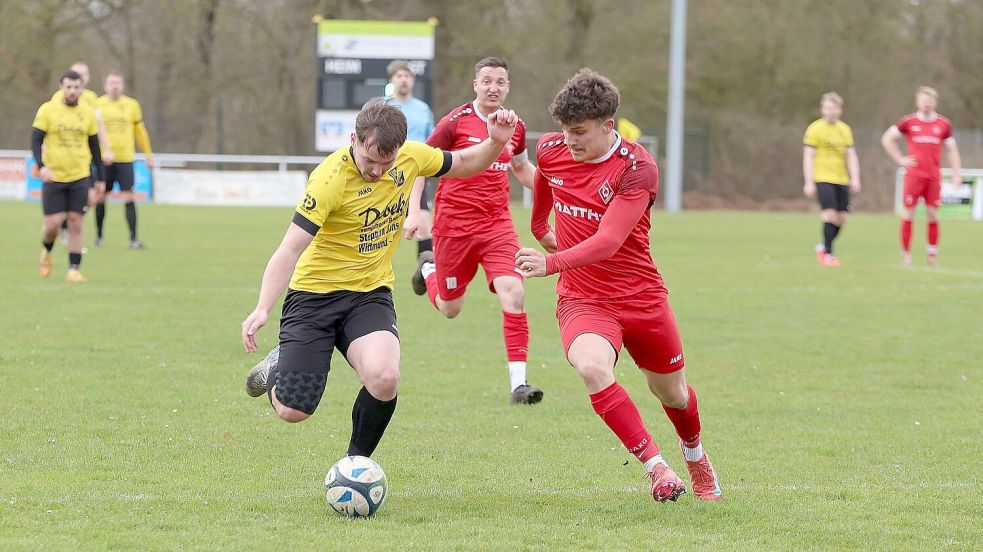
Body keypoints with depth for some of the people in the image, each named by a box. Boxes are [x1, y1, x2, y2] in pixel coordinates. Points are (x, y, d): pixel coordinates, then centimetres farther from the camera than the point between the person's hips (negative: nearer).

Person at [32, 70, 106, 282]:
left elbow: (95, 147, 14)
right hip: (53, 177, -2)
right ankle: (46, 252, 26)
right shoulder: (47, 110, -2)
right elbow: (36, 140, -4)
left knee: (76, 223, -4)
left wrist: (101, 177, 12)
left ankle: (74, 269, 1)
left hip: (79, 177, 2)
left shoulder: (88, 114, 7)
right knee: (53, 223, -5)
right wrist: (42, 166, -19)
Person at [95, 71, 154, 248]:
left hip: (125, 160, 0)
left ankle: (133, 238, -9)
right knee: (100, 198, 6)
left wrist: (148, 155, 15)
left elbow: (140, 132, 14)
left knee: (128, 198, -9)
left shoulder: (132, 105, 6)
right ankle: (99, 235, 23)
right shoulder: (97, 105, 2)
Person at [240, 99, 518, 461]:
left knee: (384, 380, -27)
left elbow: (464, 164, 13)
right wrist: (262, 309, -38)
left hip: (371, 293, 3)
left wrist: (496, 142, -8)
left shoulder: (410, 157, -7)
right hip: (315, 292, -3)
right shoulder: (330, 178, -23)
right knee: (292, 412, -7)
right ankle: (277, 367, 31)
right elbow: (290, 249, -26)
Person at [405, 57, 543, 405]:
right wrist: (414, 211, -12)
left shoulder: (515, 126, 4)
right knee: (450, 308, 12)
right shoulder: (456, 122, -10)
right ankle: (428, 269, 49)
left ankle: (518, 383, -20)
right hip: (454, 225, -3)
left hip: (497, 224, 3)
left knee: (513, 293, -20)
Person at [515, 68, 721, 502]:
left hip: (641, 296, -2)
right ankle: (656, 467, -23)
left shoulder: (637, 169, -21)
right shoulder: (551, 150, -5)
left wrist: (552, 263, -47)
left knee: (671, 391, 16)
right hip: (581, 298, 2)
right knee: (592, 367, -31)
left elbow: (608, 242, -32)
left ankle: (695, 456, 51)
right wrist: (540, 227, 38)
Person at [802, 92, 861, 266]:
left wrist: (855, 178, 2)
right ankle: (827, 253, -6)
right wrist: (809, 182, -11)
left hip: (842, 180, 5)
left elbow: (851, 156, 14)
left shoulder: (845, 130, 12)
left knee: (841, 219, 4)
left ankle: (823, 247, 25)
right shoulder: (815, 129, -3)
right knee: (830, 215, -15)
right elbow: (808, 157, -5)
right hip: (823, 179, -5)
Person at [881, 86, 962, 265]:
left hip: (934, 176, 1)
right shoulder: (908, 122, 2)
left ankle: (932, 251, 10)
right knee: (909, 213, -2)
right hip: (914, 175, -1)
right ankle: (905, 253, 3)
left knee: (932, 214, 1)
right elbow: (887, 139, 9)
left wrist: (956, 173, 5)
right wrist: (900, 159, 1)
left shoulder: (944, 124, 7)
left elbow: (951, 150, 14)